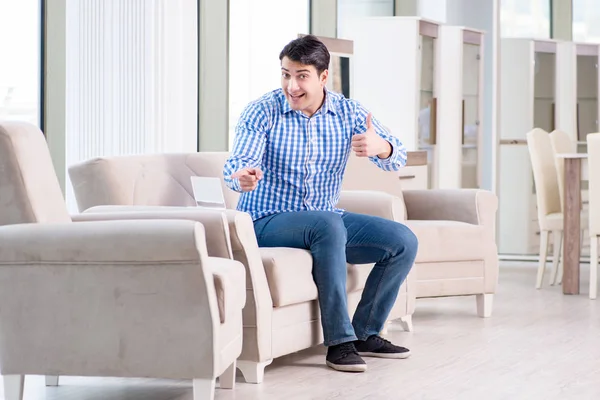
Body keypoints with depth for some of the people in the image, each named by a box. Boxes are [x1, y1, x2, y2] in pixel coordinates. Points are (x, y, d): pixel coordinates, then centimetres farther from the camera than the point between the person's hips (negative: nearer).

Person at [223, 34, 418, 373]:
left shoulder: (349, 113, 0)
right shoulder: (262, 112, -9)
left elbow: (397, 158, -5)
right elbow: (238, 164, -22)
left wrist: (381, 147, -31)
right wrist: (241, 177, -48)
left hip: (327, 222, 5)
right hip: (267, 222, -5)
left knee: (404, 241, -12)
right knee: (328, 224, -37)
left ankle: (366, 333, 1)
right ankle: (340, 342, -32)